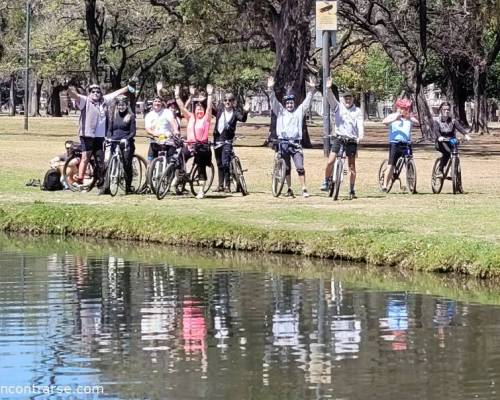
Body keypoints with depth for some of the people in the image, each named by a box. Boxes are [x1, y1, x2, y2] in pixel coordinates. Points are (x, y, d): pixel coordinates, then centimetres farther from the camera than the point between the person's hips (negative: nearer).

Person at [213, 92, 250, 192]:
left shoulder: (235, 113, -3)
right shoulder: (219, 110, 7)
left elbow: (242, 119, -19)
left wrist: (245, 112, -38)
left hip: (227, 140, -4)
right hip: (217, 140, 4)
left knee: (225, 163, -14)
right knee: (220, 164, 11)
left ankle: (227, 185, -10)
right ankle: (220, 185, 18)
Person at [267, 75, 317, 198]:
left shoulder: (299, 111, 11)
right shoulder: (280, 111, 10)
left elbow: (307, 102, 4)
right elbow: (273, 102, -2)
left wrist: (311, 90, -10)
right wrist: (271, 90, -17)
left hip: (295, 143, -1)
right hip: (283, 143, 1)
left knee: (300, 167, -9)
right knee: (287, 168, 6)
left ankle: (304, 189, -6)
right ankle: (289, 189, 15)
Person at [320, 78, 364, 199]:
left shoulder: (357, 111, 5)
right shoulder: (338, 107, 4)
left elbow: (360, 124, -6)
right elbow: (331, 99, -14)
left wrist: (360, 135, -24)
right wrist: (329, 89, -32)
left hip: (351, 140, 1)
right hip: (338, 138, -1)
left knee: (352, 167, 4)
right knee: (330, 162, -14)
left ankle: (352, 190, 13)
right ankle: (326, 182, 7)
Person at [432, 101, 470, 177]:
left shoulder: (453, 121, 7)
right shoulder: (437, 120, 1)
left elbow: (459, 127, -11)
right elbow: (436, 130, -17)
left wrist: (465, 135, -31)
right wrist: (439, 137, -40)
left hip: (451, 142, 3)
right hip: (441, 142, -3)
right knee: (447, 152, -32)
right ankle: (440, 171, -24)